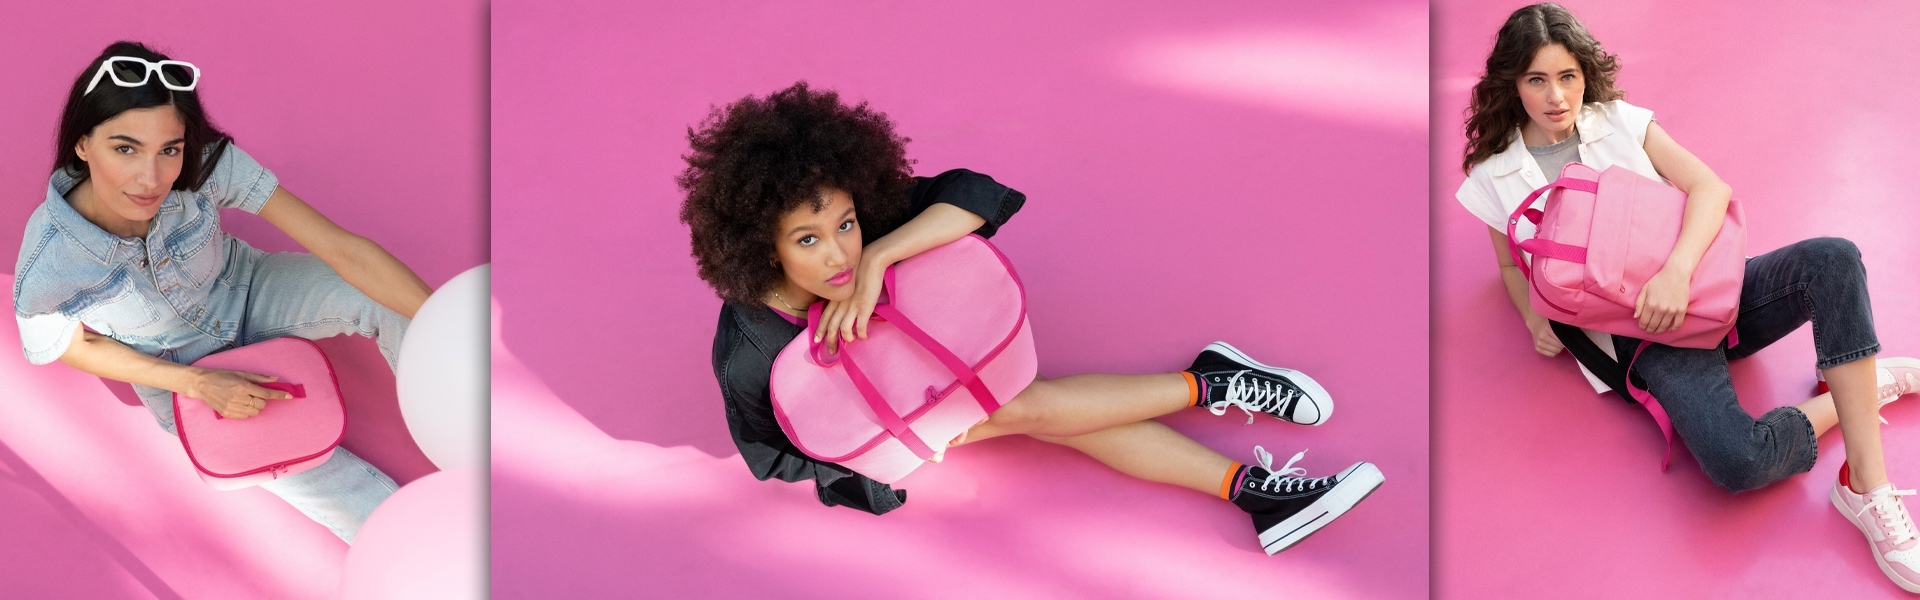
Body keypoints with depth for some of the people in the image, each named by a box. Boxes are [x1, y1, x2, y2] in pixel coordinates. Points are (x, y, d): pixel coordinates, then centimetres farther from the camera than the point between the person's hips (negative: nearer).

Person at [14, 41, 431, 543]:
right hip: (182, 377, -2)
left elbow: (344, 248, -33)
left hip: (245, 291, 2)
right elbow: (76, 346, -10)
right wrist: (195, 382, -19)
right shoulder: (45, 273, -34)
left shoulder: (206, 164, -33)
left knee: (388, 302, -25)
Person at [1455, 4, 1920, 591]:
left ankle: (1867, 489, -27)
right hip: (1642, 336, -3)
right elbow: (1512, 265, 21)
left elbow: (1710, 188, -2)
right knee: (1737, 462, -34)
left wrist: (1678, 270, -21)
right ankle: (1853, 393, -2)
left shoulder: (1619, 121, 8)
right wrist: (1535, 318, -2)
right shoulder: (1493, 177, 7)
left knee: (1833, 258, -30)